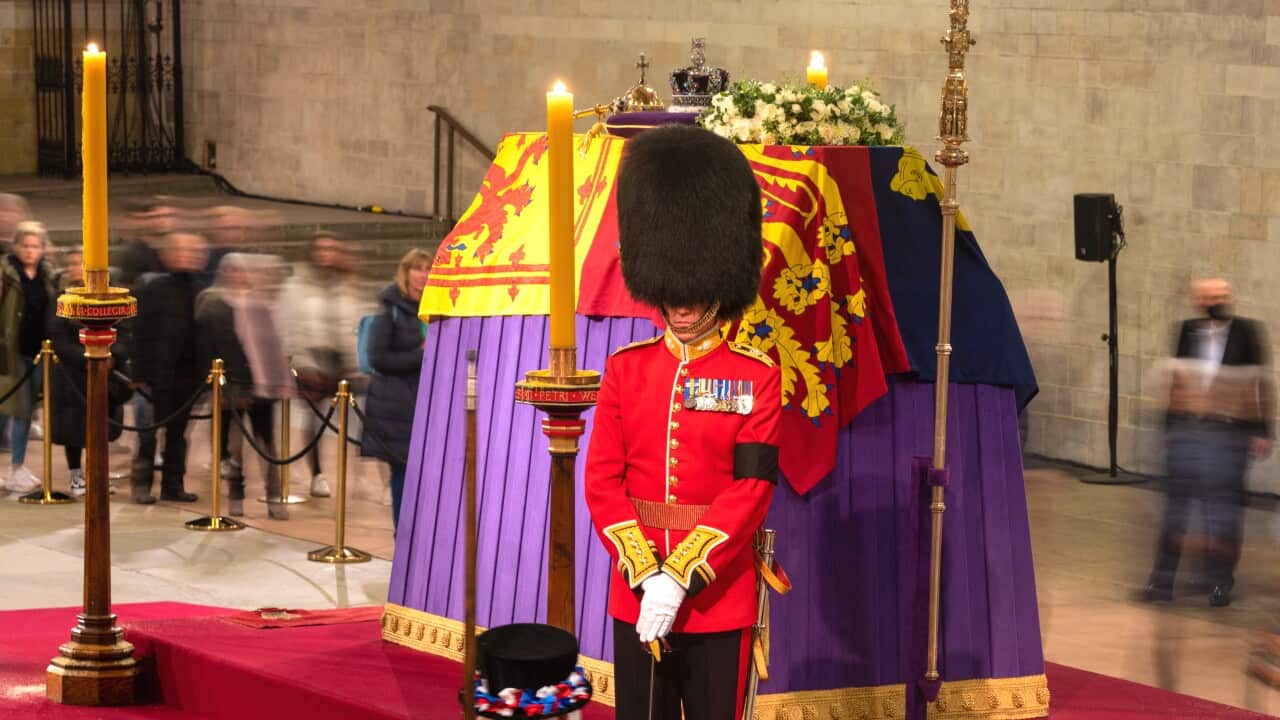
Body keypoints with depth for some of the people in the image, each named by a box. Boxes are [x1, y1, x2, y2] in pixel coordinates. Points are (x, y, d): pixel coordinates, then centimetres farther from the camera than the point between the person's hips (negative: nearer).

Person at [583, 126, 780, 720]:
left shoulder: (755, 377, -4)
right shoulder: (626, 369, 5)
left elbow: (751, 490, -11)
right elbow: (603, 482, 0)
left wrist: (682, 579, -18)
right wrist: (646, 576, -12)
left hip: (720, 598, -3)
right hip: (636, 597, 3)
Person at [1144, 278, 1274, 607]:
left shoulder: (1247, 333, -1)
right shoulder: (1188, 331, 7)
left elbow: (1261, 385, 0)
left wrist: (1262, 431, -3)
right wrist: (1170, 426, 14)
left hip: (1229, 433, -3)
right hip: (1187, 429, 3)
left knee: (1223, 506, 2)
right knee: (1176, 501, 5)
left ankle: (1220, 582, 12)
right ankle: (1162, 580, 10)